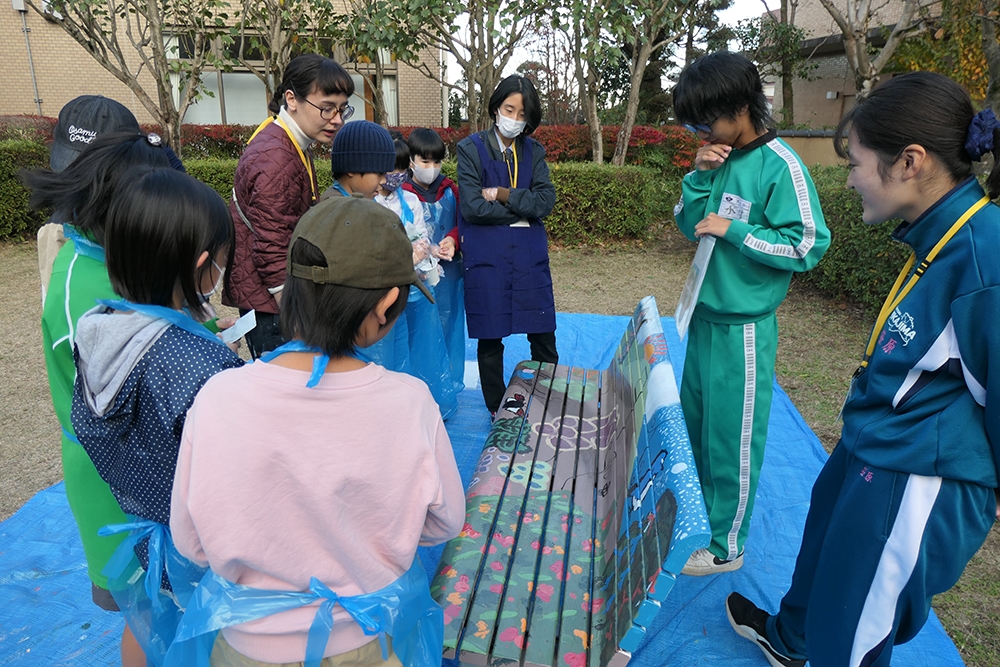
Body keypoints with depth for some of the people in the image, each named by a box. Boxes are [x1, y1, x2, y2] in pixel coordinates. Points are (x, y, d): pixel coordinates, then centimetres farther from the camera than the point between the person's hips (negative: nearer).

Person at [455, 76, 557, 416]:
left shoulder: (534, 151, 8)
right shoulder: (471, 148, -2)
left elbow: (546, 201, -5)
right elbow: (472, 207, -13)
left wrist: (501, 194, -12)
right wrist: (523, 208, -7)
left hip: (530, 255, 3)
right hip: (486, 257, -3)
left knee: (543, 336, 6)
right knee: (490, 339, 7)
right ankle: (497, 412, 24)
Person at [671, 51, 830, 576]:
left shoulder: (780, 166, -16)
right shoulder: (720, 155, 5)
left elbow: (807, 247, -18)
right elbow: (688, 226, 7)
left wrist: (733, 230, -19)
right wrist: (700, 176, -8)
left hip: (742, 329, -7)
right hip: (704, 316, 8)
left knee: (732, 439, 6)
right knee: (697, 421, 21)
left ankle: (726, 547, 25)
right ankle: (701, 514, 43)